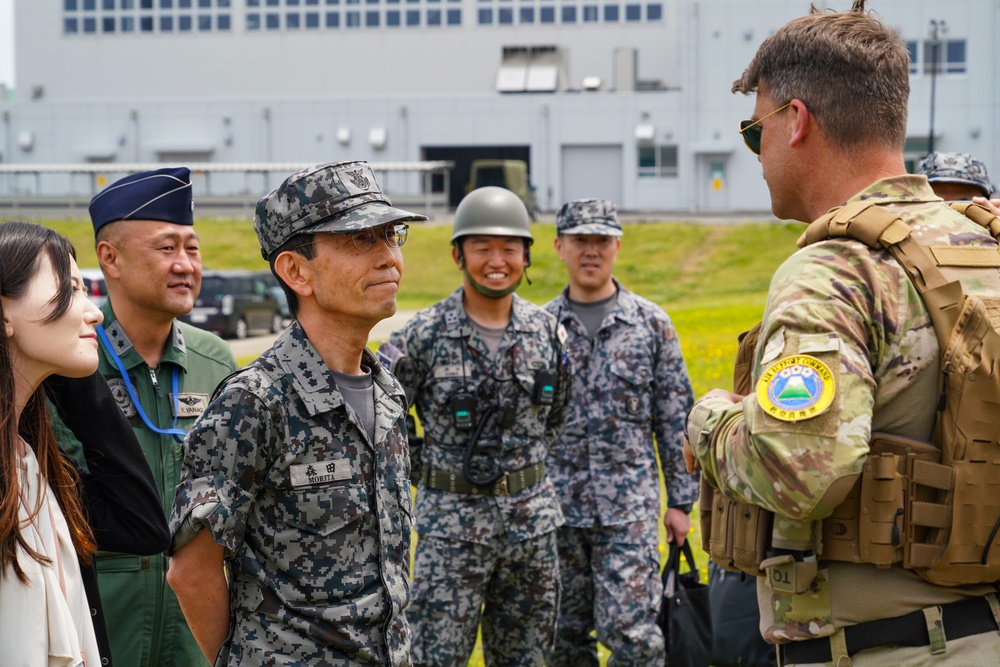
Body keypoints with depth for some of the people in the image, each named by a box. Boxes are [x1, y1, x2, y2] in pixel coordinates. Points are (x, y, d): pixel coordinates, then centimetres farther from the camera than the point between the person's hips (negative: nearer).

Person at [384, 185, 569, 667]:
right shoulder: (425, 335, -8)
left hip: (532, 518, 4)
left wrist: (525, 466, 13)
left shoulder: (546, 331, 4)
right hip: (452, 522, -4)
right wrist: (423, 469, 0)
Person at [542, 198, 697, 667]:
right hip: (556, 505, 2)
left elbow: (675, 418, 4)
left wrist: (681, 500, 1)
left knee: (630, 629, -9)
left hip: (629, 505, -2)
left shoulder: (651, 323, 3)